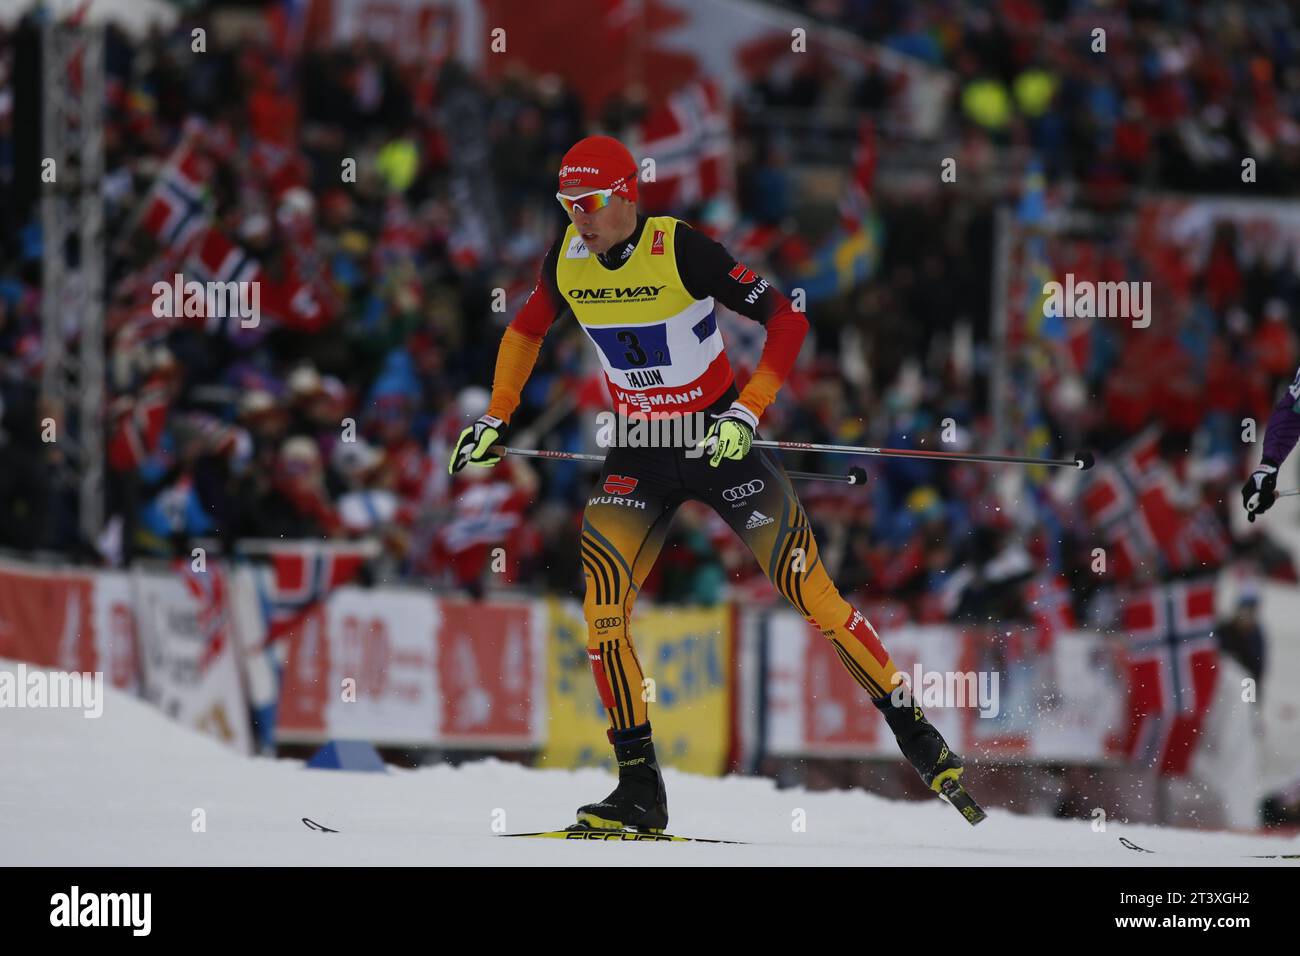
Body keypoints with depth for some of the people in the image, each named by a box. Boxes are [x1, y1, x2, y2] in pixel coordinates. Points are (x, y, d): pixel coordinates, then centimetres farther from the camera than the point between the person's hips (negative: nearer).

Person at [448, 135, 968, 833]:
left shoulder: (681, 251, -20)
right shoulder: (567, 260, -5)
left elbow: (788, 320, -19)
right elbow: (525, 332, 17)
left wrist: (746, 413, -26)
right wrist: (496, 419, 11)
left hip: (718, 442, -4)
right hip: (638, 455, 4)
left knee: (808, 591, -7)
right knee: (601, 607, -12)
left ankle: (914, 731, 9)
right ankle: (640, 792, -5)